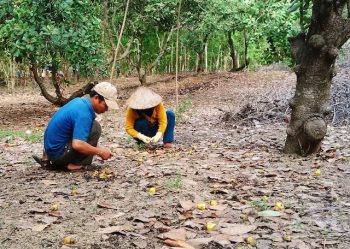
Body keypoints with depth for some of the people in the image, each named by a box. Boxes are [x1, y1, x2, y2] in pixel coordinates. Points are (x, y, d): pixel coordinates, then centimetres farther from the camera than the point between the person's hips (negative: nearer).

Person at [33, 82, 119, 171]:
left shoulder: (80, 101, 6)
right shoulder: (84, 113, -22)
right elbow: (78, 145, -31)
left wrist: (97, 148, 15)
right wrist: (100, 151, -16)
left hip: (52, 147, 9)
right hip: (59, 153, -9)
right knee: (95, 127, -13)